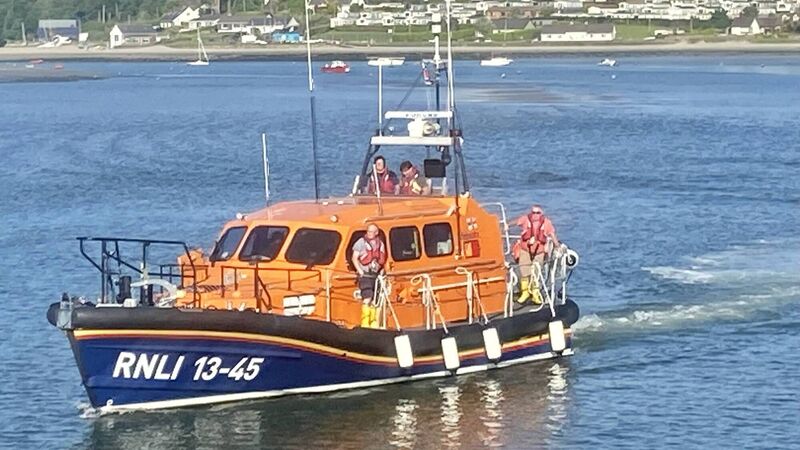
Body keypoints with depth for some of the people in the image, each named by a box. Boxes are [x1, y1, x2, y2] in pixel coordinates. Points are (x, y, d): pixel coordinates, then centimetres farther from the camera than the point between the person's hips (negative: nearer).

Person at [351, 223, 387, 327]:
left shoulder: (380, 244, 15)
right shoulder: (361, 242, 0)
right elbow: (354, 258, 0)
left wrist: (382, 272, 11)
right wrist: (360, 271, -10)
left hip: (376, 275, 5)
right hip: (365, 274, -5)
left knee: (375, 300, 6)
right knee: (367, 298, -16)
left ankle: (374, 323, 11)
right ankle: (365, 323, -18)